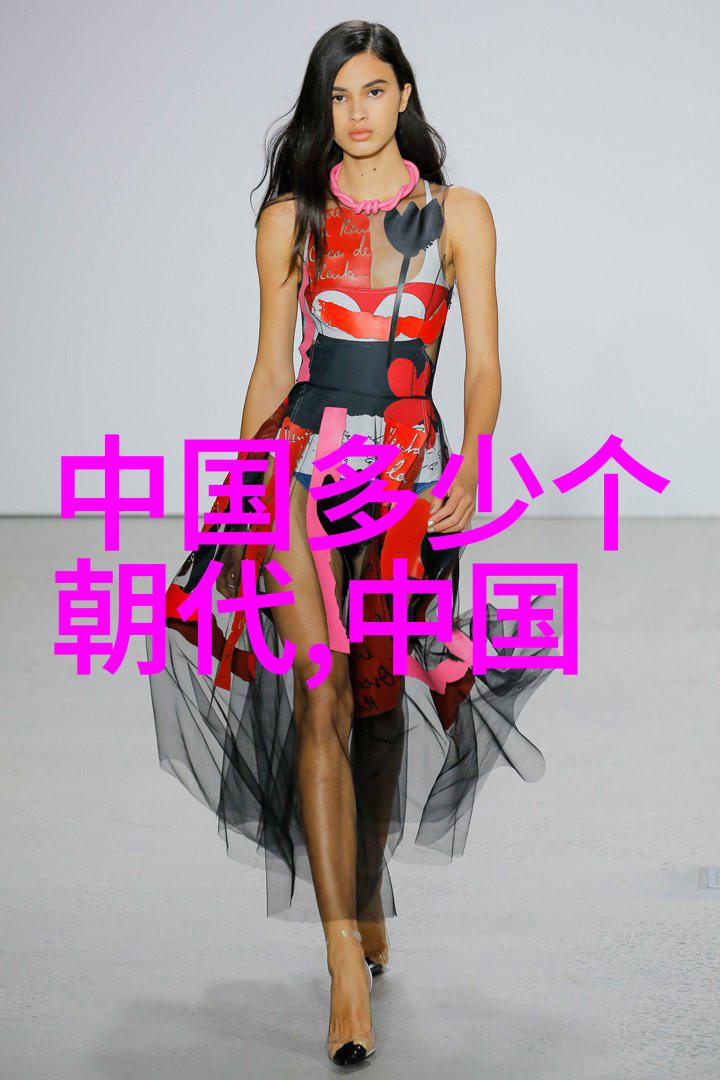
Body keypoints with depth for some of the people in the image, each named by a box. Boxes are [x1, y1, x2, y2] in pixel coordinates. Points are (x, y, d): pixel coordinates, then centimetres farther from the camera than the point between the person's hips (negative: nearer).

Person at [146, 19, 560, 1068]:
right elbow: (270, 367, 11)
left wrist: (470, 466, -12)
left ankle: (368, 901, 32)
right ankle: (348, 967, -14)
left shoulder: (458, 216, 5)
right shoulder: (291, 222, 8)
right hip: (303, 464, 0)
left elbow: (484, 363, 1)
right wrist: (239, 493, 11)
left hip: (414, 471, 1)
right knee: (321, 700, -11)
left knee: (383, 699, 8)